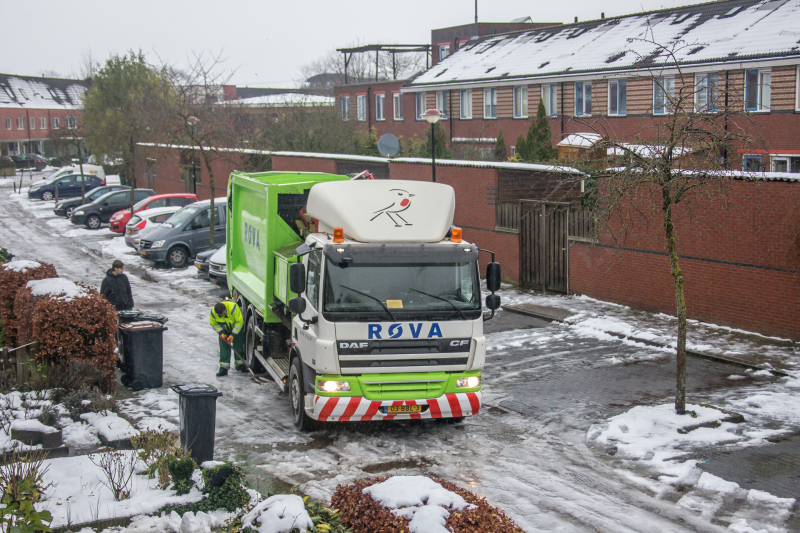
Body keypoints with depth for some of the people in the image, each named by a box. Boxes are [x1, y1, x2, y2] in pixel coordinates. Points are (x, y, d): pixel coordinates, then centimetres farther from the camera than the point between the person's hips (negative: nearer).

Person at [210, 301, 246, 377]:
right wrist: (221, 333, -21)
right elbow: (214, 324, -7)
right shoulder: (213, 312, -27)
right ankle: (223, 369, -6)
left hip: (237, 328, -2)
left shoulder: (233, 308, -38)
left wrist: (233, 334, -28)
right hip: (224, 330, 2)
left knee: (238, 346, -1)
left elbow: (239, 322, -27)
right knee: (224, 348, -6)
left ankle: (240, 365, 15)